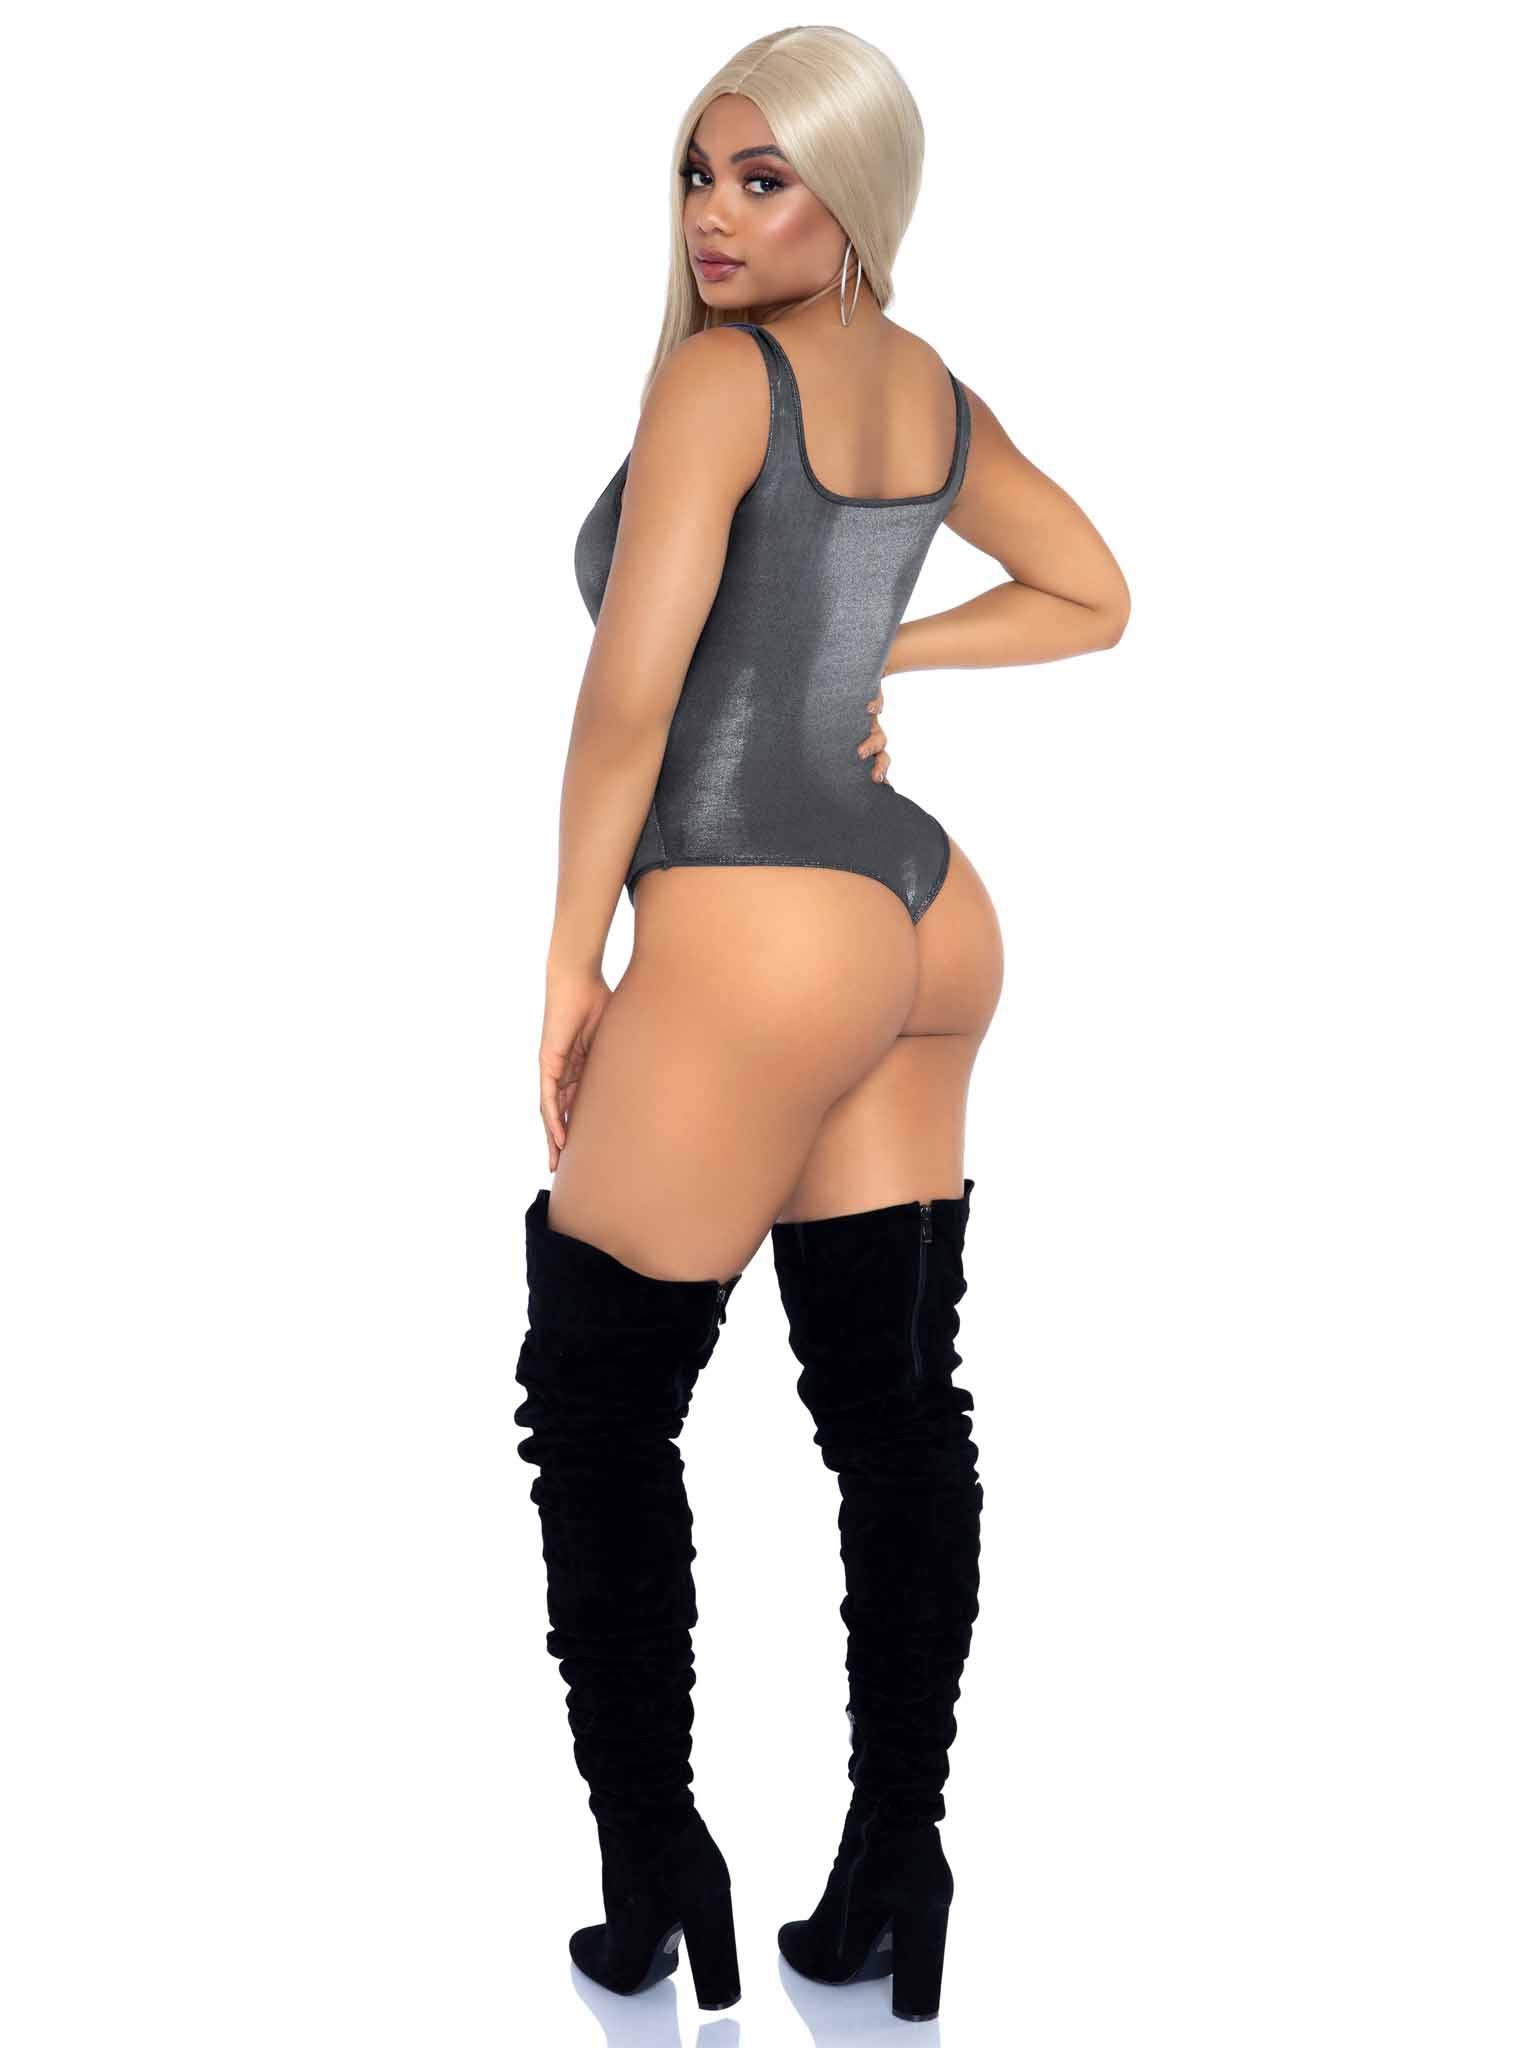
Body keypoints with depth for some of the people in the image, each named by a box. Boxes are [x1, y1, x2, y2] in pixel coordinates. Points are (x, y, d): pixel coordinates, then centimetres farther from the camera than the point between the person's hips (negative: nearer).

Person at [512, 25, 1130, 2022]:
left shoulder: (719, 372, -10)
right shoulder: (934, 391, 13)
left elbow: (634, 685, -15)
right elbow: (1091, 597, 25)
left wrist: (570, 959, -7)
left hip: (758, 929, -8)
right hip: (924, 907, 8)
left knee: (599, 1405, 5)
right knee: (900, 1409, 9)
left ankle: (656, 1885, 10)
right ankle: (894, 1878, 16)